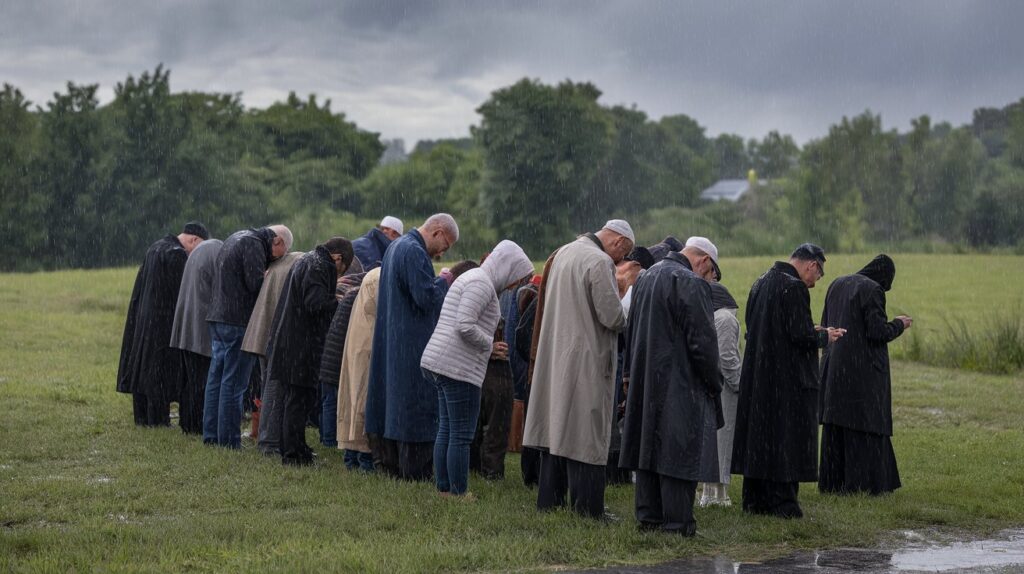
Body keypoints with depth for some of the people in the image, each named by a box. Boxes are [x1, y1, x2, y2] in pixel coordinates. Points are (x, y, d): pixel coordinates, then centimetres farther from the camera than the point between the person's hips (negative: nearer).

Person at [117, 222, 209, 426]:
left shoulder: (155, 248, 12)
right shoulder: (177, 254, -17)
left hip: (143, 318, 9)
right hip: (164, 321, -9)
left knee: (144, 367, 12)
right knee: (161, 370, -3)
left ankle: (142, 417, 18)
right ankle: (158, 419, -1)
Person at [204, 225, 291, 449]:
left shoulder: (236, 238, 19)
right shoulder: (253, 244, -12)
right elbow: (255, 284, -18)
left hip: (217, 316, 10)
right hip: (237, 321, -9)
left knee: (216, 377, 13)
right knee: (234, 382, -5)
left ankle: (211, 435, 17)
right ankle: (229, 440, -2)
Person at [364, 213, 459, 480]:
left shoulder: (396, 246, 14)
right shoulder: (414, 253, -19)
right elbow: (427, 298, -23)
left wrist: (437, 283, 13)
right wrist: (443, 282, -6)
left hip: (390, 342, 10)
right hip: (413, 345, -10)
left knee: (393, 397, 14)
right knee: (416, 405, -5)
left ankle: (391, 462, 20)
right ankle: (415, 468, -2)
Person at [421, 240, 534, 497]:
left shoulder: (471, 278, 21)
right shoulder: (482, 283, -12)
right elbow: (464, 326, -23)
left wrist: (489, 347, 14)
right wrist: (489, 345, -7)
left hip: (440, 361, 11)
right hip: (459, 367, -11)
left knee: (446, 430, 13)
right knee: (462, 435, -5)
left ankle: (443, 490, 17)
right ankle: (459, 494, -2)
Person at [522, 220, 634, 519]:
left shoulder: (563, 253, 11)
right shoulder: (599, 262, -17)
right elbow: (613, 317, -20)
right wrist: (626, 314, 2)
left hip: (554, 357, 9)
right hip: (585, 362, -9)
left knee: (556, 426, 14)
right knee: (585, 437, -4)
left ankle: (550, 500, 20)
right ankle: (587, 507, 0)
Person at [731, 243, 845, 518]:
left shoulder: (760, 283, 9)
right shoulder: (795, 288, -17)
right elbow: (802, 336, -22)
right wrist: (825, 336, -1)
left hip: (757, 377, 8)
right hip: (790, 379, -8)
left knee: (759, 434, 13)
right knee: (788, 439, 0)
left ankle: (755, 500, 18)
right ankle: (782, 502, 2)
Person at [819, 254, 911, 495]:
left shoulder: (837, 285, 10)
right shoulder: (872, 290, -13)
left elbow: (825, 325, 14)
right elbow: (877, 332, -17)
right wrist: (898, 324, 1)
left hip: (835, 365, 7)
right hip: (864, 367, -7)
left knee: (836, 424, 11)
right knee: (866, 425, 0)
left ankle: (832, 481, 14)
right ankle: (865, 482, 0)